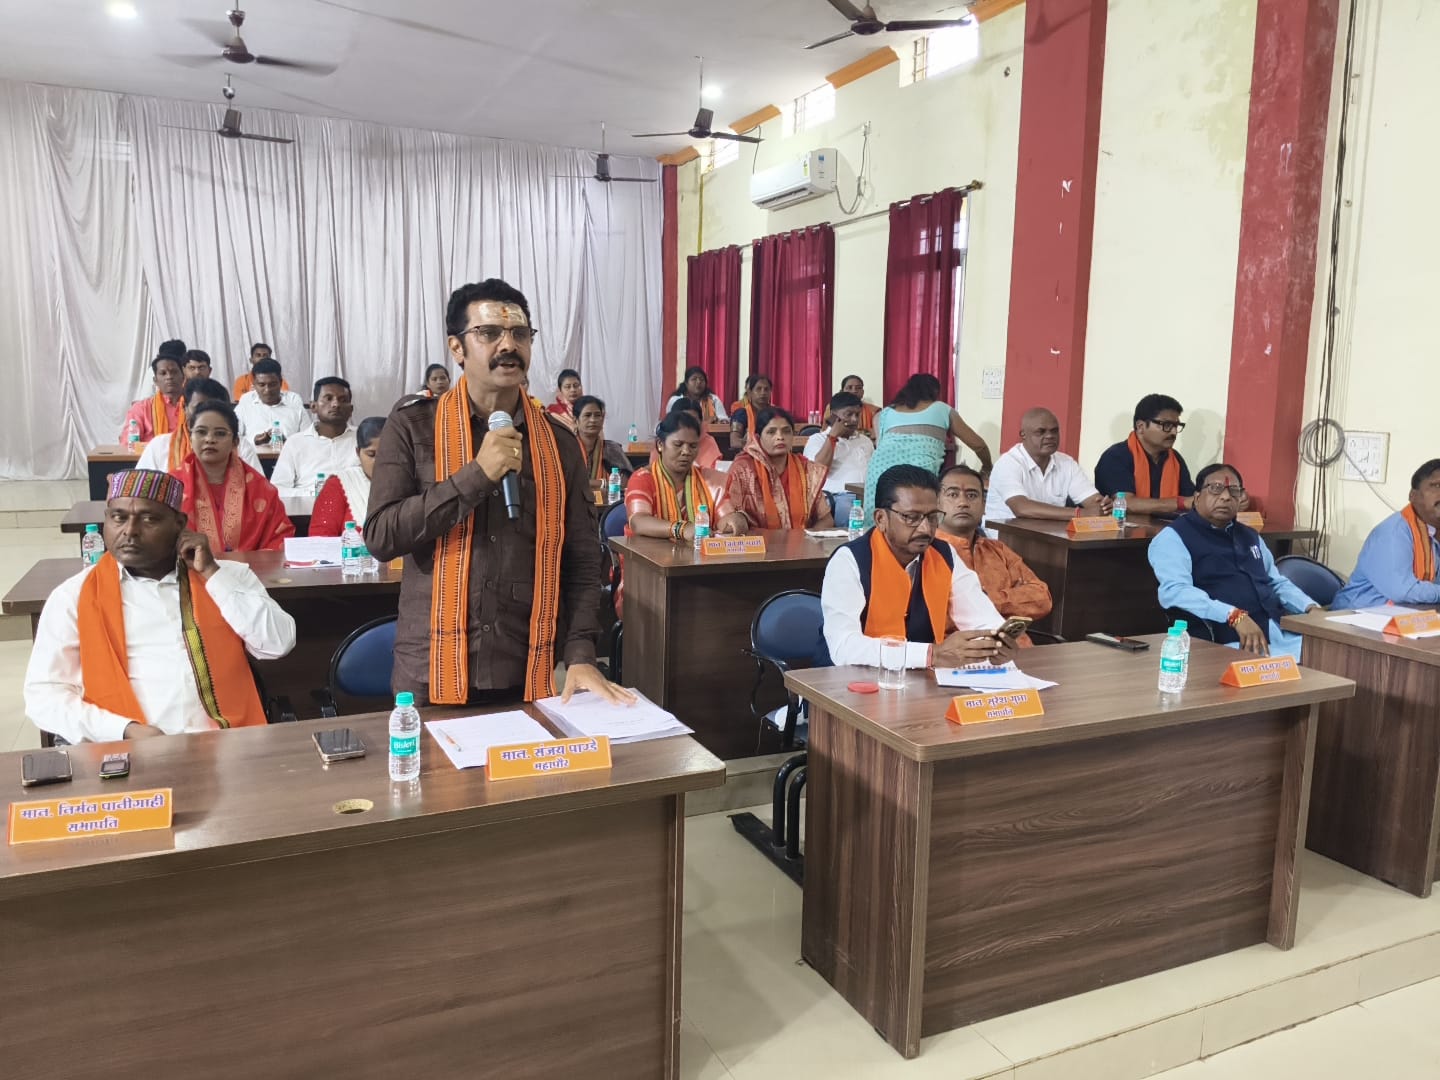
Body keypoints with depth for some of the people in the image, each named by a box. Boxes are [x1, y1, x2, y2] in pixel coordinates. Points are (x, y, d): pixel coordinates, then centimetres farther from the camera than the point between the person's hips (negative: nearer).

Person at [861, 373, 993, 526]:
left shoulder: (885, 413, 32)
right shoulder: (943, 409, 29)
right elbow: (978, 445, 35)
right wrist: (987, 468, 54)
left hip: (881, 464, 2)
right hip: (920, 465, -2)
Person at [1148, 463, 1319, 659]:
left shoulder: (1250, 536, 25)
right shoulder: (1173, 537, -1)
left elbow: (1277, 583, 33)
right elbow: (1175, 591, -18)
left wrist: (1311, 608, 12)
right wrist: (1235, 616, -28)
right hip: (1230, 643, -8)